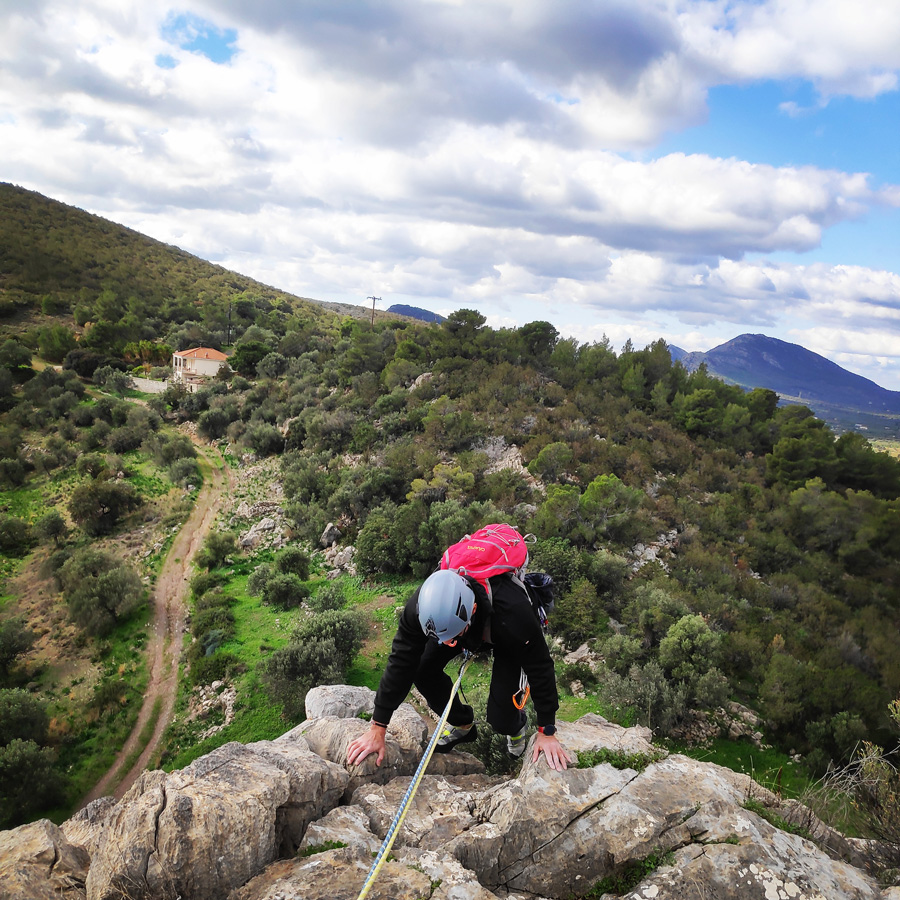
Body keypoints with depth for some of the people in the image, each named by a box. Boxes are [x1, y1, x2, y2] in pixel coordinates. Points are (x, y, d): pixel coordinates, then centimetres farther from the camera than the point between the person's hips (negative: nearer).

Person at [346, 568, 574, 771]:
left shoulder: (512, 611, -46)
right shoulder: (421, 605, -38)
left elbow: (540, 668, -30)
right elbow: (400, 664, -28)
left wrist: (547, 732, -22)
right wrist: (377, 729, -24)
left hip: (506, 640, -3)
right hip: (473, 628, 4)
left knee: (500, 719, -16)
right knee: (423, 669, -18)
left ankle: (517, 725, 23)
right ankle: (463, 724, 10)